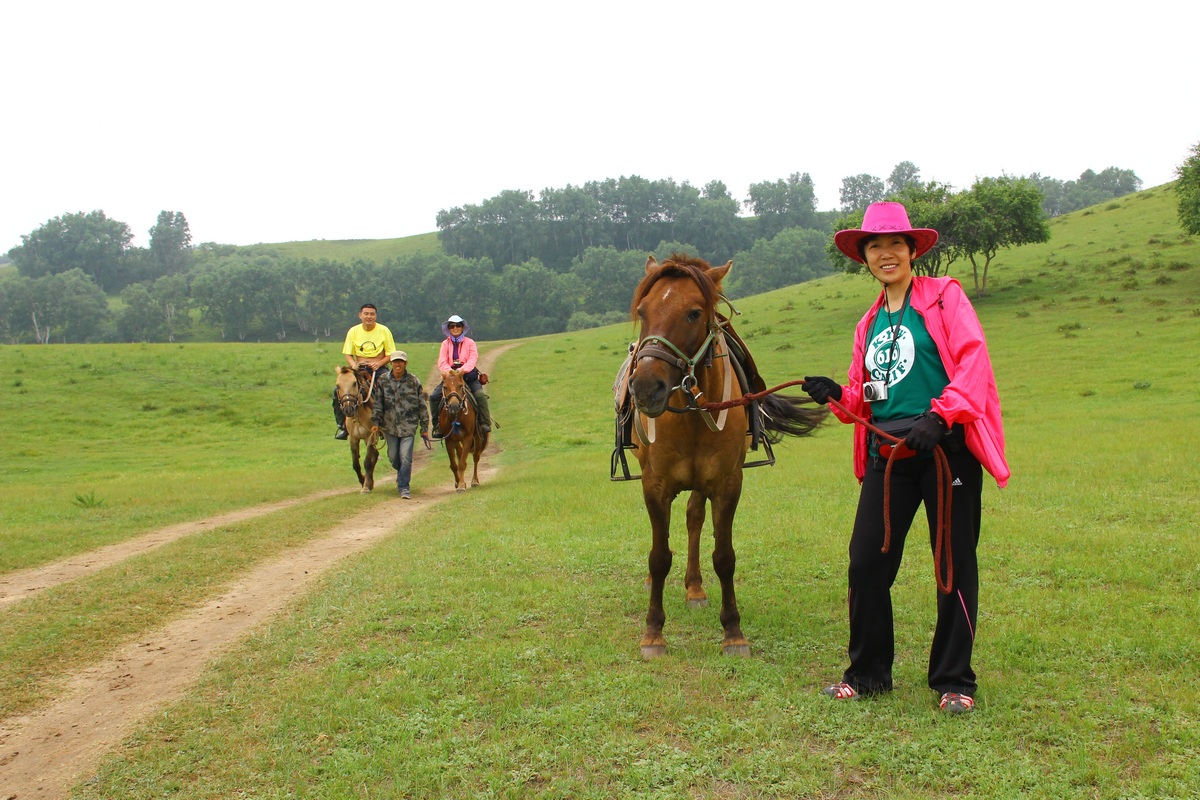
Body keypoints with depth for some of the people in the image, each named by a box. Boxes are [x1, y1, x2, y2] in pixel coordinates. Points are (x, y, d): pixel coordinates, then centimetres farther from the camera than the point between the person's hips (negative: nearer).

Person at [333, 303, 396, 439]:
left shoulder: (384, 330, 0)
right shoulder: (353, 331, 5)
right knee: (338, 391, -18)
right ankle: (342, 426, -5)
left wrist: (379, 363, -18)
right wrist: (353, 364, -15)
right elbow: (348, 354, 7)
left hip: (379, 369, -2)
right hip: (359, 369, 2)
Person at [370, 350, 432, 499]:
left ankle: (403, 487, 0)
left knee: (405, 457, -9)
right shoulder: (383, 381, 1)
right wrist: (375, 422, -5)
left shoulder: (414, 381, -3)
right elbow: (377, 404, 4)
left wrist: (424, 428, 0)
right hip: (390, 426, 3)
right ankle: (401, 473, 44)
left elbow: (422, 406, 1)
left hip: (408, 426, -2)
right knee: (393, 457, 13)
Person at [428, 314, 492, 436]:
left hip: (468, 376, -2)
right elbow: (442, 362, -2)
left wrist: (462, 370, -27)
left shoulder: (469, 342, 4)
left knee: (480, 395, -28)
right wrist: (450, 372, -22)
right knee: (434, 396, -16)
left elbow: (473, 359, -9)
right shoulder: (445, 343, 8)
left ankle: (485, 424, -17)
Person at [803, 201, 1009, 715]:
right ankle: (868, 672, 17)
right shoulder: (870, 324, 19)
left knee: (955, 563, 2)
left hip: (945, 447, -5)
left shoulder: (944, 297, 2)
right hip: (889, 454, 5)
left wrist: (939, 417, -24)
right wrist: (837, 395, 0)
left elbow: (973, 364, -11)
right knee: (866, 561, 1)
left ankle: (954, 681, 16)